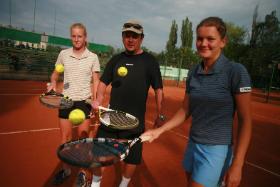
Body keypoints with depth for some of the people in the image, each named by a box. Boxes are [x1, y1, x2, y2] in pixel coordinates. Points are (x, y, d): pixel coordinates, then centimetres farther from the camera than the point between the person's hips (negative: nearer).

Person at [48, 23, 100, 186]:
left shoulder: (93, 57, -1)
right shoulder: (63, 54, 4)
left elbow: (96, 80, 0)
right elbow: (56, 73, 15)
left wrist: (95, 100, -11)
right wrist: (53, 83, -6)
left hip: (84, 101, -2)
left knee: (83, 137, 5)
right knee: (65, 136, 10)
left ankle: (83, 171, 22)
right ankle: (66, 169, 30)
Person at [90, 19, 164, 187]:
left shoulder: (149, 61, -3)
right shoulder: (116, 59, 7)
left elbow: (158, 89, -3)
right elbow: (104, 82, 11)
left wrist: (160, 115, -7)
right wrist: (99, 100, -7)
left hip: (135, 121, -2)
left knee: (132, 158, 11)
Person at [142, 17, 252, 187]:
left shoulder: (236, 71, -13)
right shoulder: (193, 73, 1)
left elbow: (245, 121, -11)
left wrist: (237, 165, -13)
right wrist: (160, 130, -1)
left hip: (216, 149, -5)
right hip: (193, 144, 5)